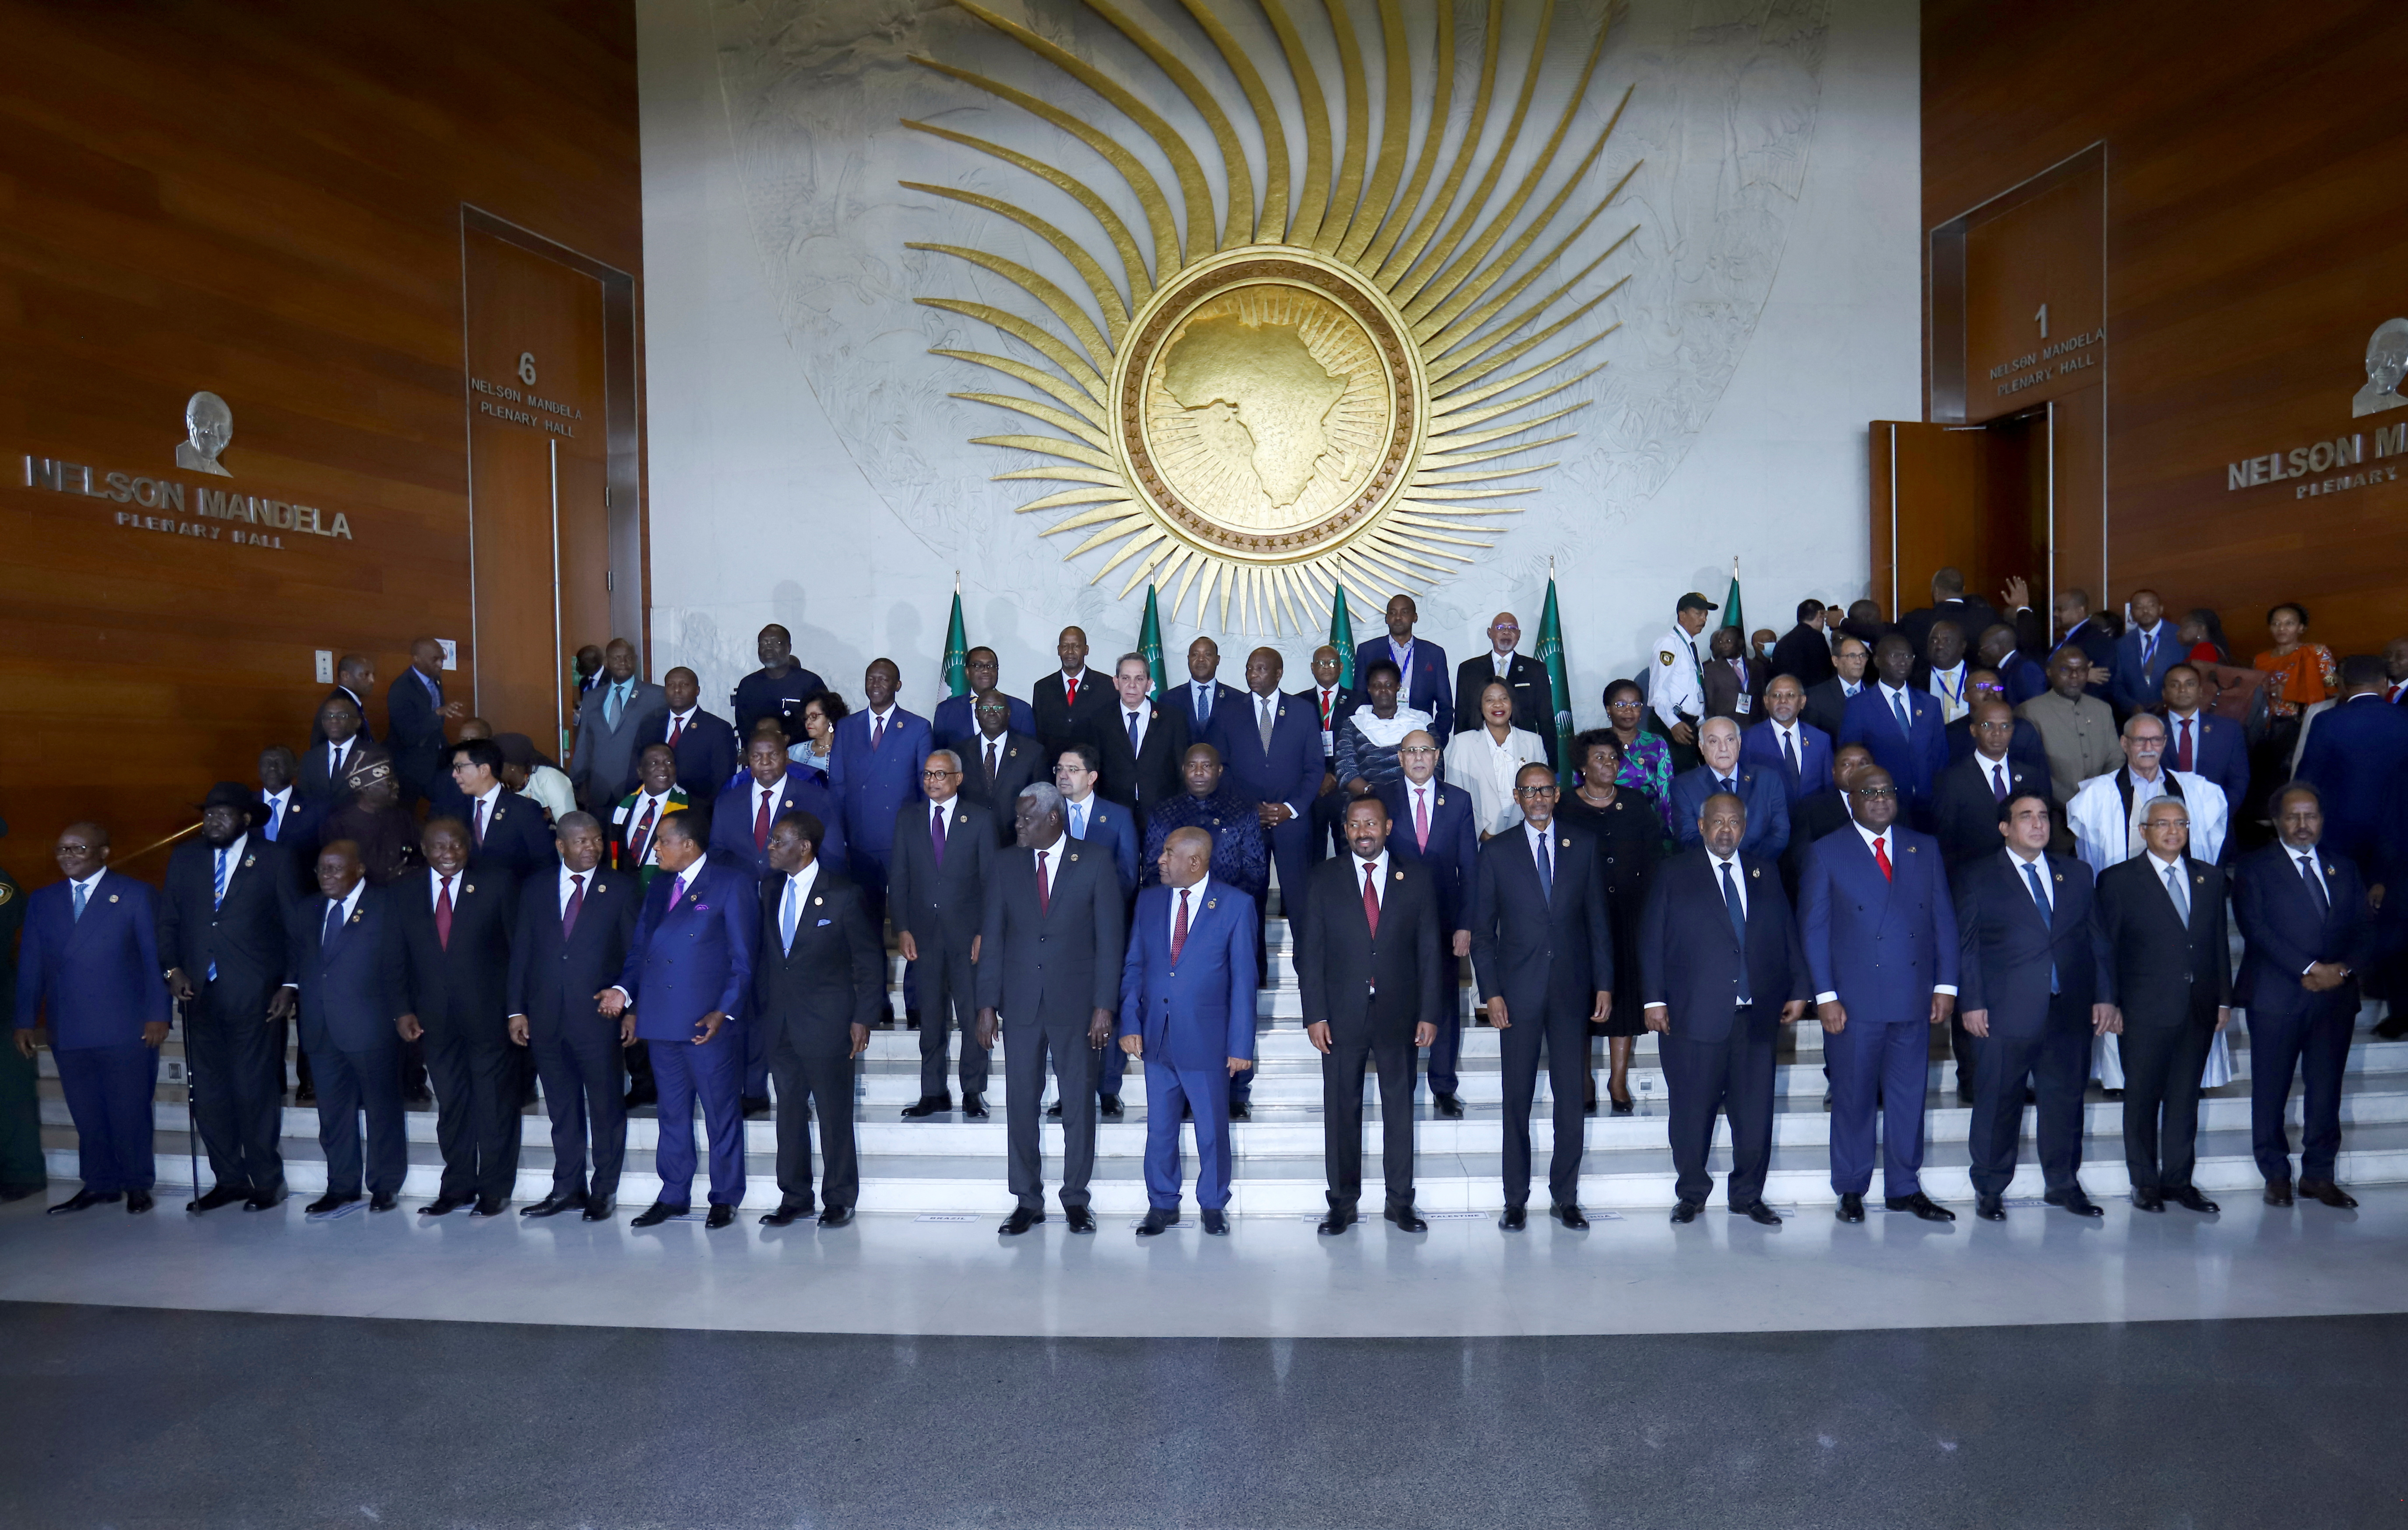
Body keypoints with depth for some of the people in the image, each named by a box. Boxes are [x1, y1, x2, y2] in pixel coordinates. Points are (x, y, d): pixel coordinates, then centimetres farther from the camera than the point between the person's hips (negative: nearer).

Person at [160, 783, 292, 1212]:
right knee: (207, 1092, 6)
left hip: (253, 996, -4)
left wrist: (290, 985, -5)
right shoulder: (185, 858, 12)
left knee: (256, 1090, 0)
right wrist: (173, 969, -2)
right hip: (199, 993, 4)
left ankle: (266, 1181, 12)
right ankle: (229, 1178, 18)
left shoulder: (272, 859, 2)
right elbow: (168, 921, 14)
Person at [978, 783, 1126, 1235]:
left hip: (1076, 1003, -2)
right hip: (1021, 1005, 2)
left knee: (1079, 1103, 6)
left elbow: (1109, 940, -3)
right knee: (1020, 1103, 6)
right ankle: (1028, 1201, 18)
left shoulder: (1093, 866, -3)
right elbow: (993, 938, 6)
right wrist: (987, 1004, 1)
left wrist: (1105, 1006, -8)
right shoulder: (1007, 865, 4)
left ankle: (1075, 1197, 20)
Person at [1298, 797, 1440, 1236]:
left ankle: (1400, 1201, 21)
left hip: (1399, 1015, 1)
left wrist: (1429, 1013, -1)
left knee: (1400, 1108, 8)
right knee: (1341, 1110, 5)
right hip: (1342, 1015, 0)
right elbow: (1311, 952, 1)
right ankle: (1342, 1203, 17)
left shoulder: (1417, 879, 5)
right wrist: (1315, 1014, -6)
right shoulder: (1324, 879, 3)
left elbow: (1429, 950, 4)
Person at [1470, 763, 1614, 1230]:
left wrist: (1604, 984, 2)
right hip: (1518, 993, -1)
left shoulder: (1583, 847, 7)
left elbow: (1598, 920, 8)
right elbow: (1482, 929, 2)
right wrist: (1491, 993, -5)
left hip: (1572, 990, 1)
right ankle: (1516, 1200, 13)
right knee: (1517, 1099, 3)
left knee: (1571, 1097, 5)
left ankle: (1565, 1197, 17)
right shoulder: (1497, 852, 2)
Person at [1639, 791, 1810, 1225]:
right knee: (1692, 1111, 3)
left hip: (1756, 1015, 3)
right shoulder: (1674, 874, 4)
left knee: (1755, 1111, 5)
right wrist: (1654, 999, -5)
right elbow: (1650, 940, 1)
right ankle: (1692, 1193, 20)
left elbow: (1787, 934, 16)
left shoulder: (1765, 873, 14)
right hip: (1693, 1014, -3)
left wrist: (1799, 989, 9)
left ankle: (1748, 1196, 21)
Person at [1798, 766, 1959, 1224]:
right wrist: (1825, 996, -8)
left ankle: (1904, 1189, 23)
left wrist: (1946, 984, 2)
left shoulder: (1925, 848, 12)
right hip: (1855, 1001, -3)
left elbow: (1944, 920, 11)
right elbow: (1814, 929, -2)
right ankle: (1851, 1191, 17)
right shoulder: (1826, 853, 1)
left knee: (1909, 1095, 10)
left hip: (1915, 998, 3)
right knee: (1853, 1098, 4)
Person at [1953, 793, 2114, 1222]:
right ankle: (1989, 1190, 14)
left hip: (2071, 1013, 4)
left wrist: (2103, 996, 7)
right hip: (2005, 1014, -3)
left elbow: (2096, 939, 15)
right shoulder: (1976, 877, 3)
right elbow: (1965, 945, 0)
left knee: (2066, 1099, 10)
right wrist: (1971, 1003, -7)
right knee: (1998, 1103, 2)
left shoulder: (2077, 874, 14)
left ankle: (2063, 1184, 27)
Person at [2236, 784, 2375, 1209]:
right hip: (2276, 998, -3)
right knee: (2271, 1091, 2)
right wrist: (2309, 969, -16)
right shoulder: (2254, 868, 2)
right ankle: (2276, 1175, 13)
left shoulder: (2344, 869, 16)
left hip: (2336, 997, 4)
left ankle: (2319, 1175, 17)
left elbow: (2365, 931, 10)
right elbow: (2257, 928, -8)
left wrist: (2343, 968, -8)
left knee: (2327, 1091, 6)